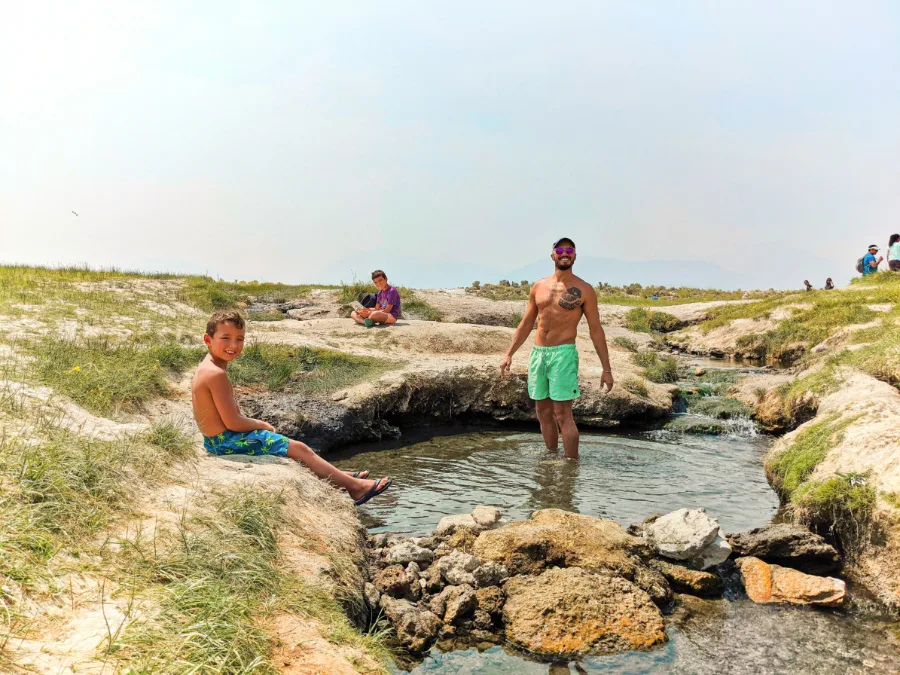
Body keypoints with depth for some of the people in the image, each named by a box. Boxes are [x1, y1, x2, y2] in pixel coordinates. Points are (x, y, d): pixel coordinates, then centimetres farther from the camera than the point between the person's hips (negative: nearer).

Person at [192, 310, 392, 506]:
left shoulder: (207, 368, 9)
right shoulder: (217, 374, -24)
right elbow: (232, 422, -23)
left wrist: (257, 424, 7)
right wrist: (262, 425, -7)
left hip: (216, 440, 10)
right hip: (228, 442, -10)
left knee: (294, 447, 23)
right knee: (299, 449, -3)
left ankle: (340, 476, 31)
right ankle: (355, 486, 6)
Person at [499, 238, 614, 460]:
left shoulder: (584, 290, -1)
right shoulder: (538, 287, 11)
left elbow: (596, 330, -1)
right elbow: (526, 324, 16)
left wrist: (606, 369, -4)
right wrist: (509, 354, 10)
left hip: (563, 355, -5)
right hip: (537, 354, 5)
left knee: (562, 414, -9)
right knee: (543, 413, 10)